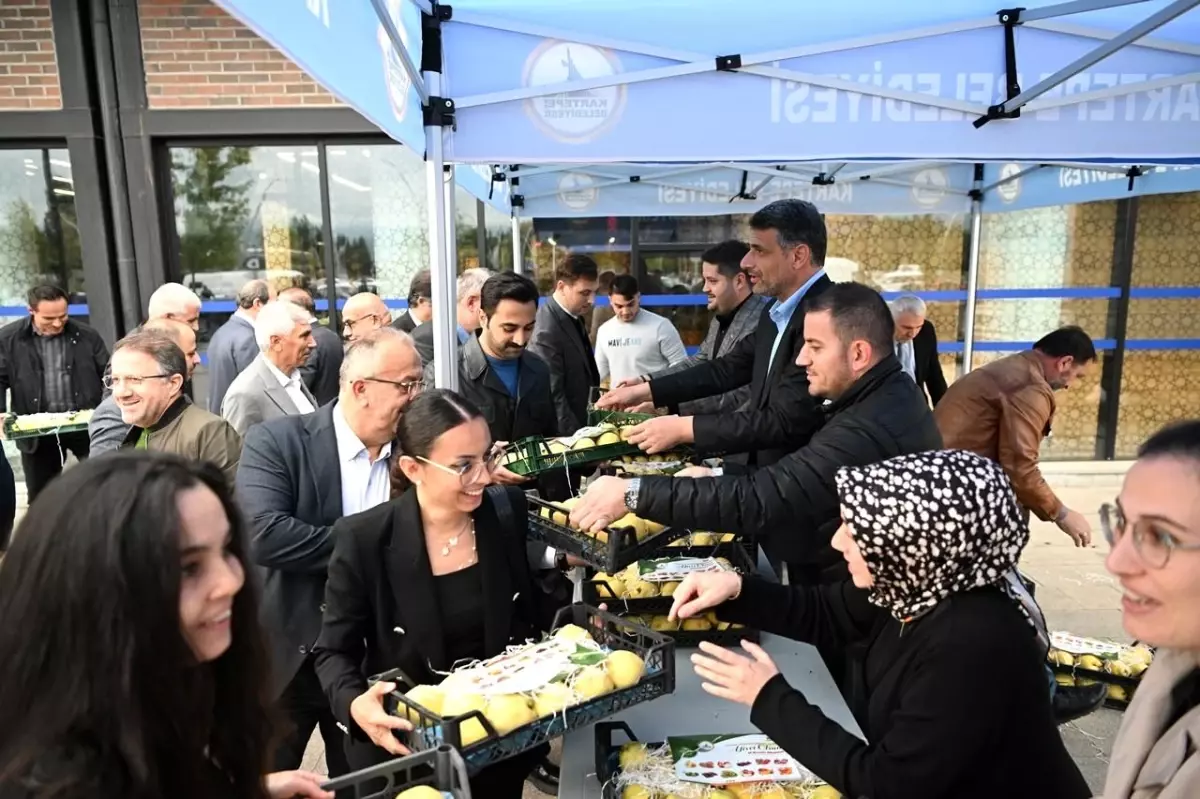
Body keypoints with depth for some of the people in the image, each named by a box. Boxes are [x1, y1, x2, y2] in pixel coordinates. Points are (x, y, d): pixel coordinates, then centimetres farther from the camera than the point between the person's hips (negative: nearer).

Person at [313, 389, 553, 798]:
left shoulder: (512, 513, -10)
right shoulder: (364, 539, -18)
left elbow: (541, 613, 1)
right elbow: (334, 652, -10)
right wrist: (355, 704, -27)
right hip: (402, 748, -2)